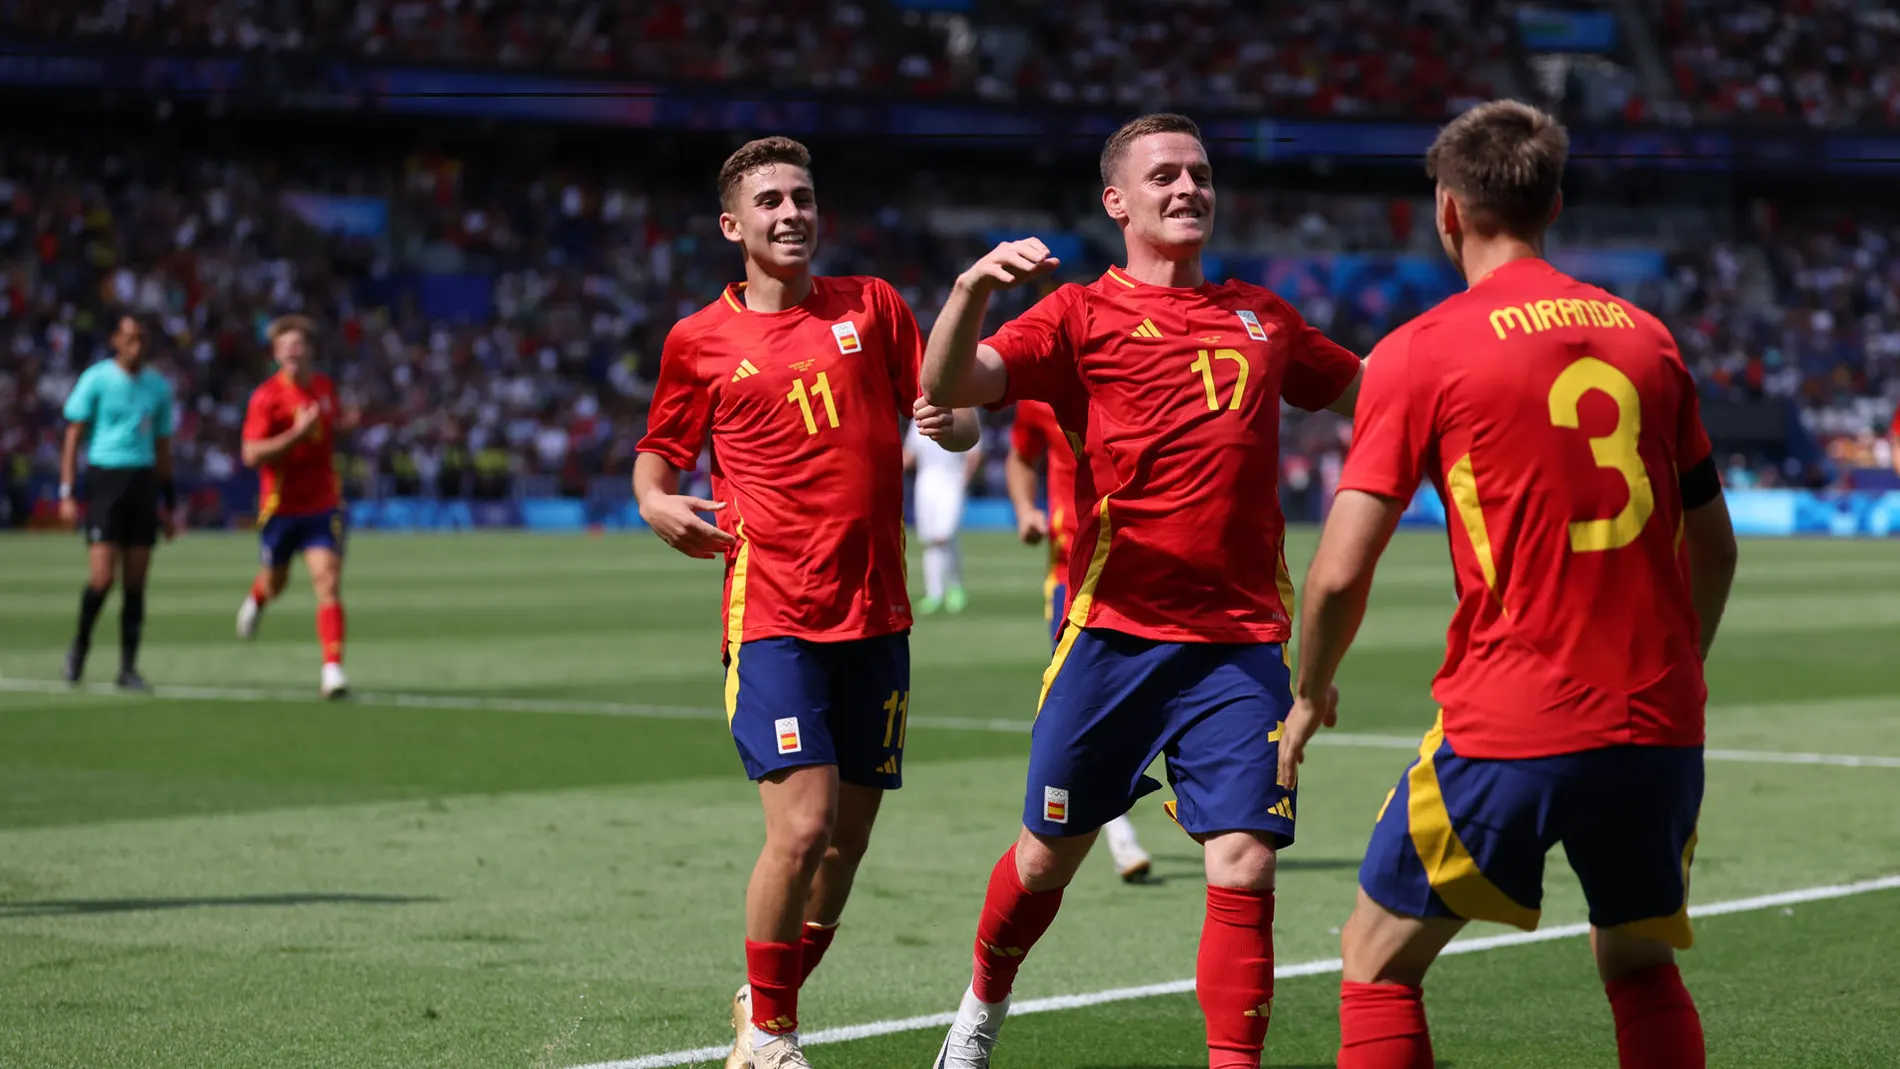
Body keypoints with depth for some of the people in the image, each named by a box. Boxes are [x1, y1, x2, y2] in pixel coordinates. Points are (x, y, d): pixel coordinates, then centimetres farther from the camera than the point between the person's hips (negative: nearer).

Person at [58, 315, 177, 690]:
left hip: (144, 482, 4)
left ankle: (128, 668, 8)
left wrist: (169, 504, 16)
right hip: (105, 478, -4)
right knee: (102, 577, -11)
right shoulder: (95, 380, -2)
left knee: (136, 582, 2)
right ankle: (80, 644, 14)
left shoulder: (159, 387, 11)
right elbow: (73, 437, -2)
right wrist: (67, 493, -9)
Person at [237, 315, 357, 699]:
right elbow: (251, 454, -20)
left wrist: (348, 421, 1)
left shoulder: (325, 386, 2)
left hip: (323, 506, 2)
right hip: (281, 506, -2)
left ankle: (332, 668, -15)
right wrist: (296, 434, -29)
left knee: (328, 583, -12)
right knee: (276, 581, 19)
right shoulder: (267, 396, -14)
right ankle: (256, 598, 57)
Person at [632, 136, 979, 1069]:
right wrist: (655, 502, -6)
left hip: (877, 614, 3)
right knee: (803, 825, -16)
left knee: (848, 835, 7)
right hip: (774, 616, -3)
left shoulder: (871, 306, 9)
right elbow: (658, 452, 16)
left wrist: (948, 422, -11)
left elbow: (958, 420, 13)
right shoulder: (699, 341, 5)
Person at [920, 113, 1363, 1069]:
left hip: (1242, 640, 2)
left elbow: (1370, 390, 29)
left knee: (1243, 868, -10)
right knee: (1049, 854, 11)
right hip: (1113, 631, -2)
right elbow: (947, 386, -12)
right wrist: (971, 288, -29)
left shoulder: (1260, 316, 15)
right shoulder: (1083, 314, 2)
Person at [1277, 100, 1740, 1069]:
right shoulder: (1646, 338, 10)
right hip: (1659, 727, 5)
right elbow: (1714, 549, 17)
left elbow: (1340, 573, -8)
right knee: (1641, 970, 22)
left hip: (1508, 731, -4)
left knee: (1378, 963, 11)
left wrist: (1309, 698, 10)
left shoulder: (1420, 352, -4)